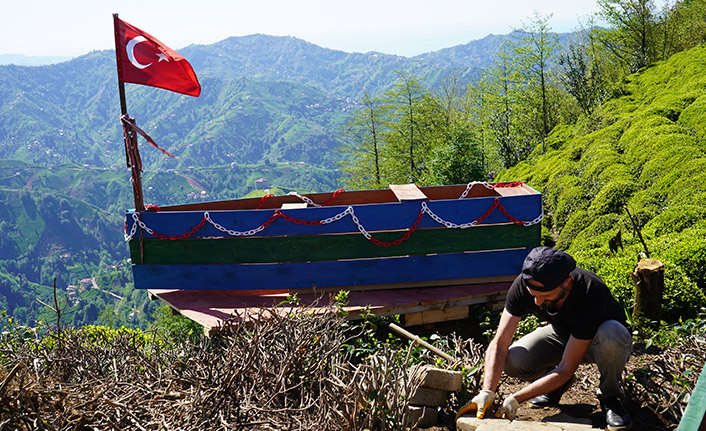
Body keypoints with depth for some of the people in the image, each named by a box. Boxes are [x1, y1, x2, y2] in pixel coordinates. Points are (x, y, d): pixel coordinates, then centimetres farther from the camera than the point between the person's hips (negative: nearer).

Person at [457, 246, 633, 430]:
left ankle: (610, 396, -12)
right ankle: (556, 383, 8)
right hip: (562, 333, 4)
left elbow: (566, 369, -35)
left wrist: (516, 399, -37)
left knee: (610, 334, -40)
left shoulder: (593, 294, -39)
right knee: (512, 361, -25)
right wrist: (487, 391, -37)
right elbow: (499, 344, -23)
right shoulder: (523, 285, -27)